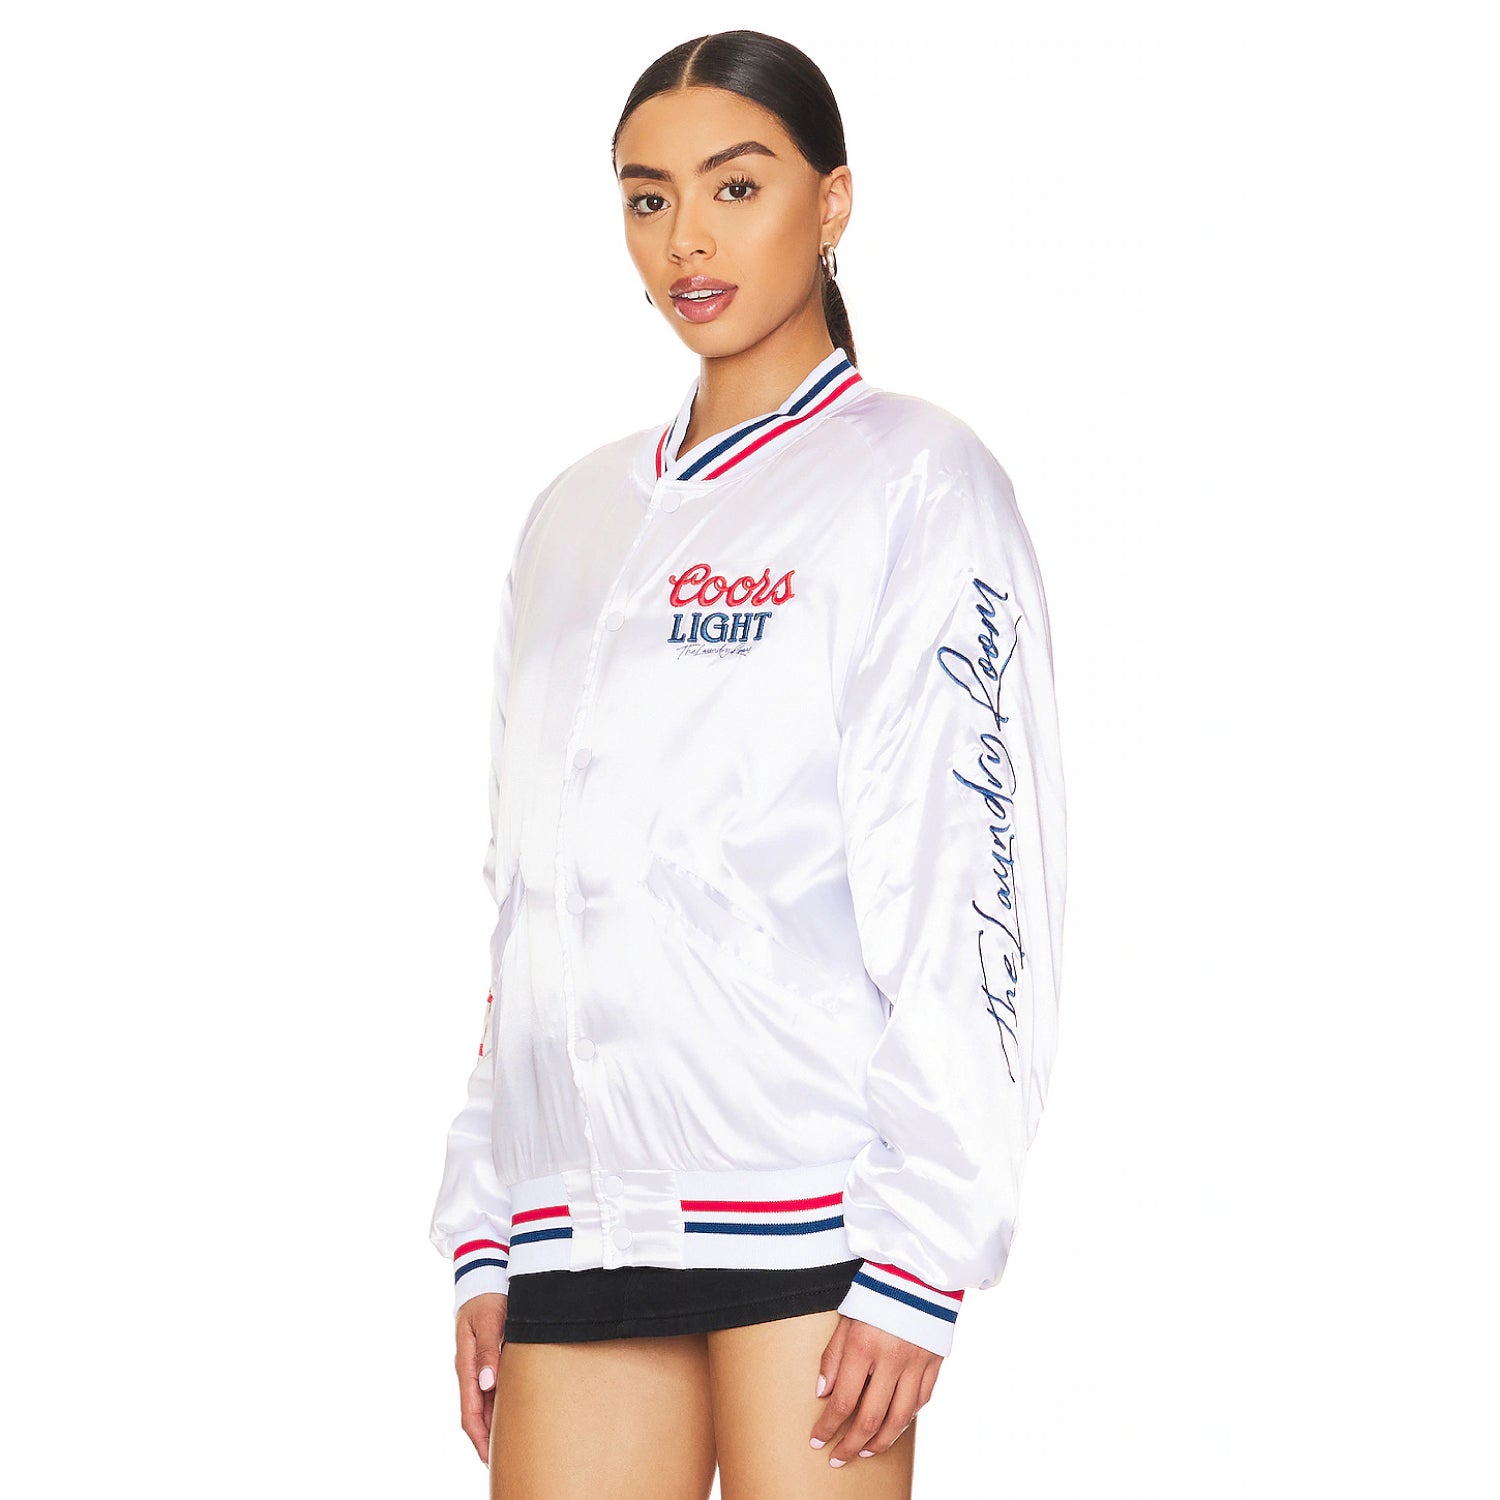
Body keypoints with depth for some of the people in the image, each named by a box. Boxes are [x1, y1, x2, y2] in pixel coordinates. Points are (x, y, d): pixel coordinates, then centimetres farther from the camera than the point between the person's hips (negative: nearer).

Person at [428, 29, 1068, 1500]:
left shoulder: (912, 479, 1)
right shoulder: (579, 517, 19)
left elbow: (973, 891, -6)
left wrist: (918, 1260, -13)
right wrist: (482, 1236, 14)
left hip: (808, 1203, -5)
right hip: (582, 1209, 5)